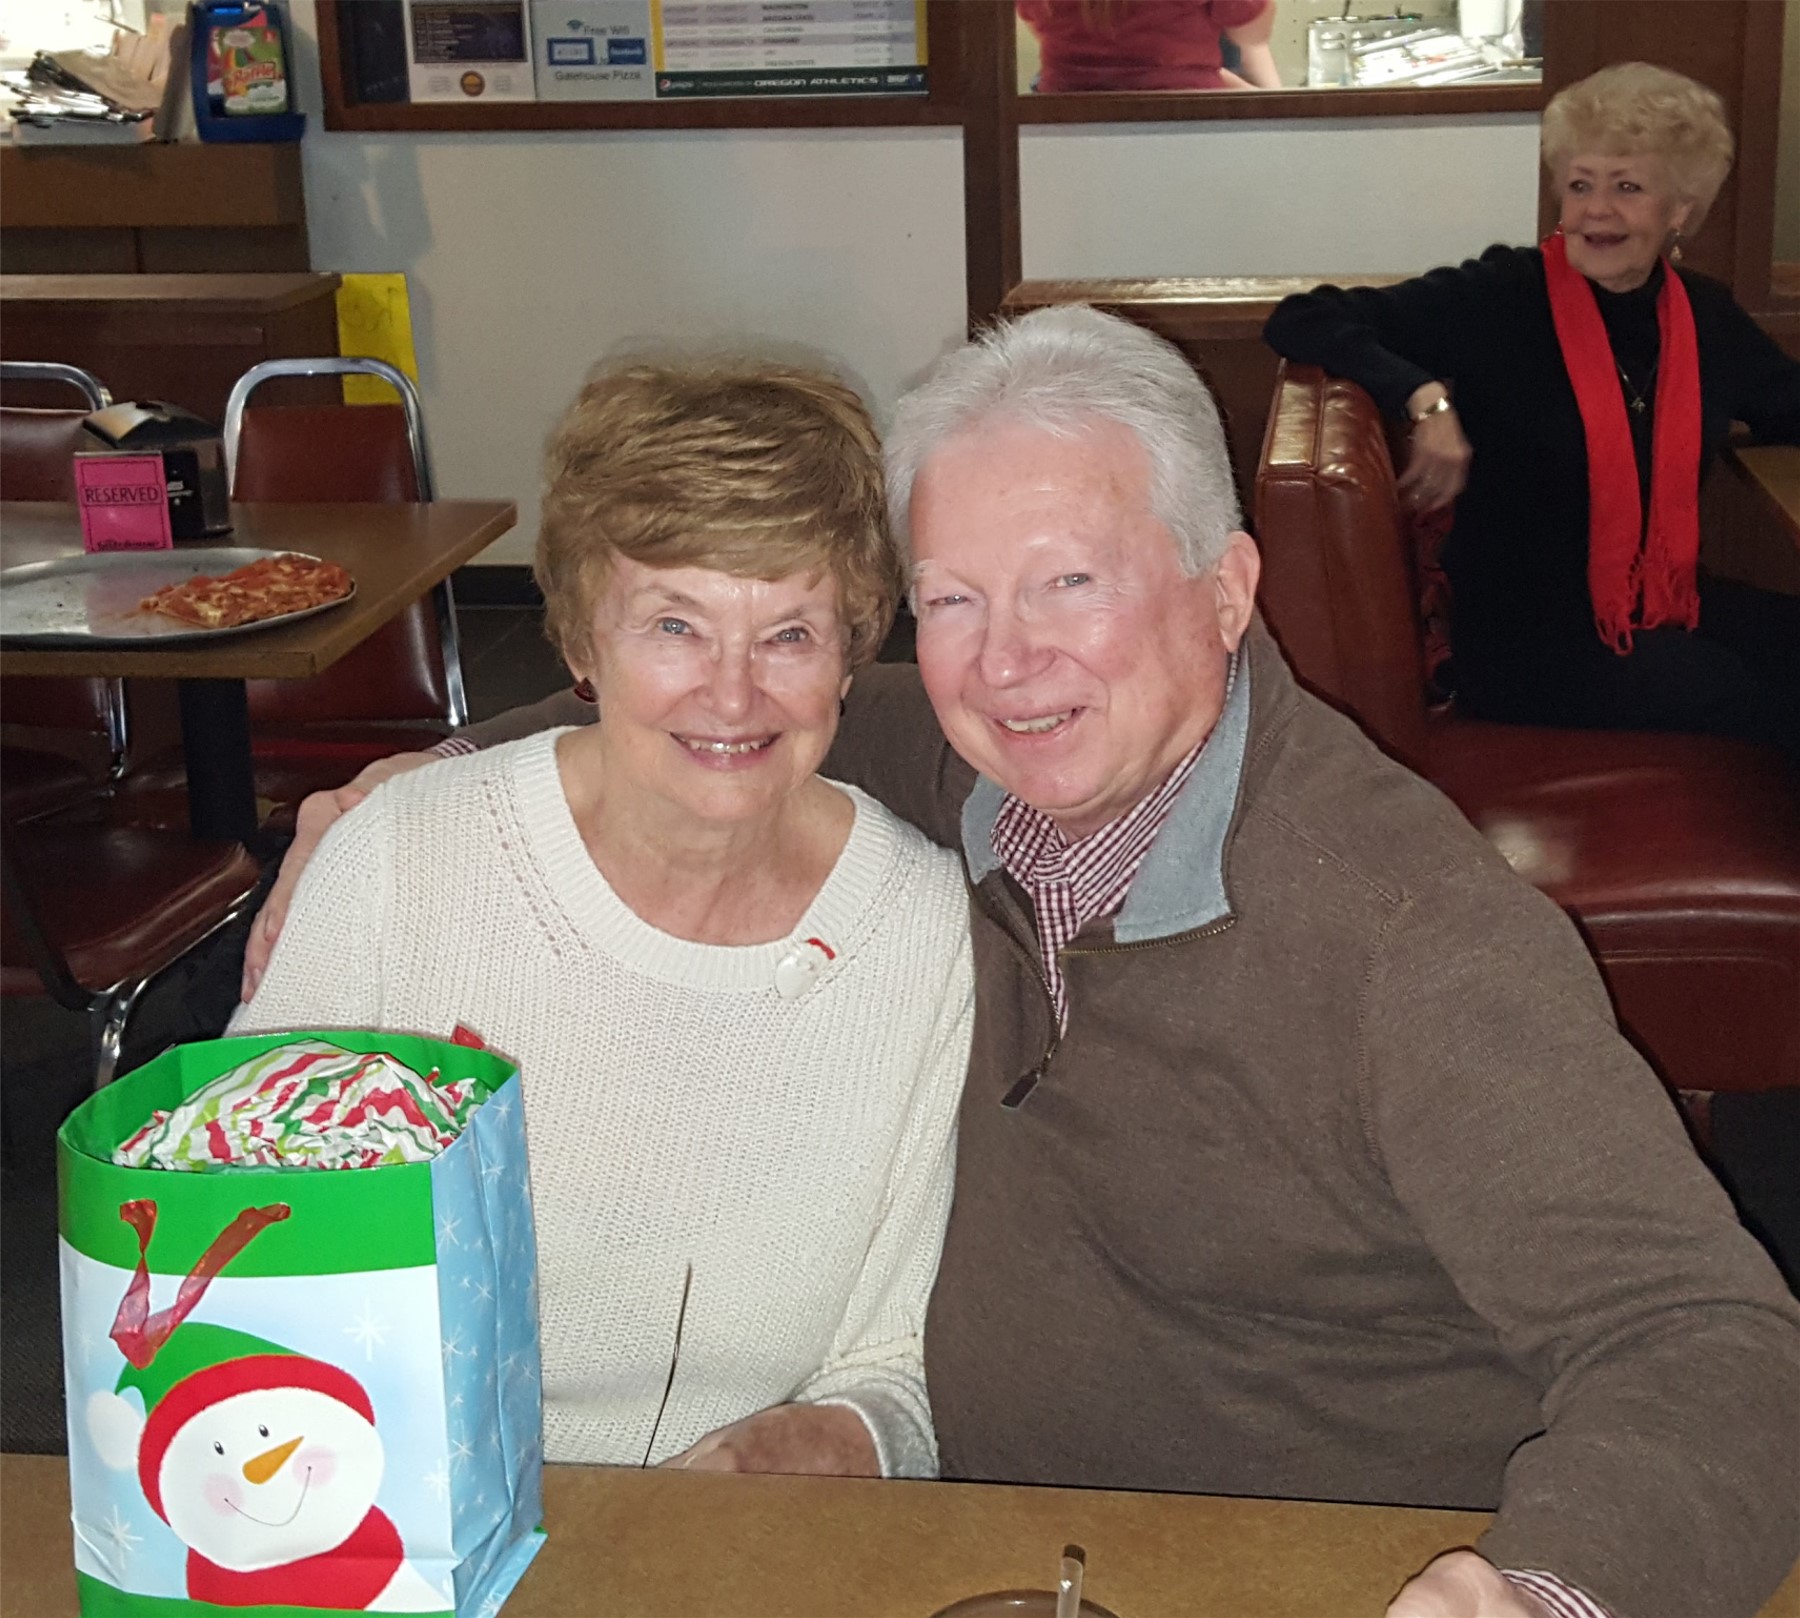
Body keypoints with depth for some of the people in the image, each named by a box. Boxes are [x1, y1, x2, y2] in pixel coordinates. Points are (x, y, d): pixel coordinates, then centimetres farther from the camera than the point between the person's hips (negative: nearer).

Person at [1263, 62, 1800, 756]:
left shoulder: (1706, 317, 7)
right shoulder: (1502, 297, -10)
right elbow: (1300, 321, -13)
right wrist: (1426, 398, -26)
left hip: (1666, 609, 6)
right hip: (1523, 639, -6)